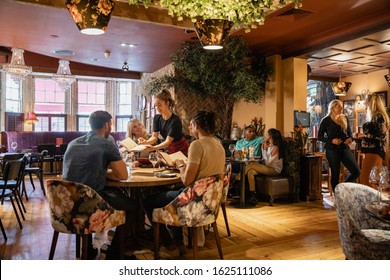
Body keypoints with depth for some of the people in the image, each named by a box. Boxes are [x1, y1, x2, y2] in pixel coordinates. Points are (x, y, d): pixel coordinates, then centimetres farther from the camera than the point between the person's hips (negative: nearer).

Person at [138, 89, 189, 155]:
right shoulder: (157, 118, -5)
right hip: (170, 150, 5)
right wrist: (146, 142, -29)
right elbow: (154, 137, -7)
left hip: (181, 150, -5)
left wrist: (154, 148, -45)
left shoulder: (175, 120, -25)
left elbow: (168, 141, -29)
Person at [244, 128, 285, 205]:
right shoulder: (269, 146, 11)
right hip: (268, 168, 8)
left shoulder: (276, 148, -14)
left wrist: (265, 149, -13)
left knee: (251, 165, -23)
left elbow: (268, 162, -17)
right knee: (250, 171, -18)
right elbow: (265, 159, 12)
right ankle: (253, 196, -19)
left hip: (275, 170, -8)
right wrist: (263, 148, 7)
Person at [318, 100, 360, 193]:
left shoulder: (344, 119, 12)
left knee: (356, 171, -3)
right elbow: (320, 137, -2)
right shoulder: (326, 120, -2)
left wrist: (350, 138, -4)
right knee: (335, 174, 1)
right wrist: (331, 141, -17)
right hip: (332, 150, -5)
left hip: (345, 148, 5)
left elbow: (349, 133, 19)